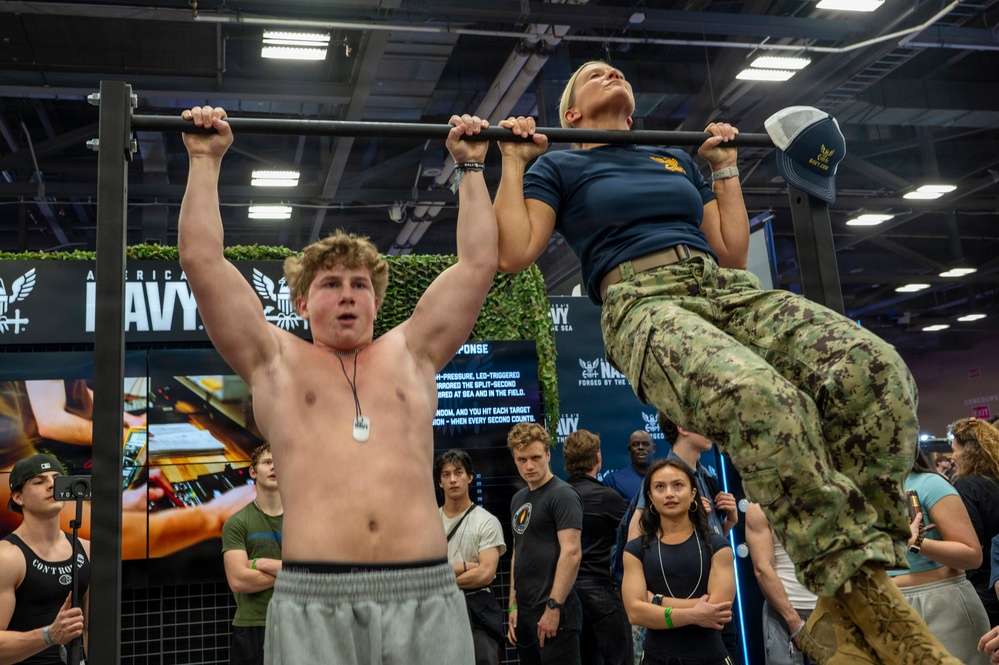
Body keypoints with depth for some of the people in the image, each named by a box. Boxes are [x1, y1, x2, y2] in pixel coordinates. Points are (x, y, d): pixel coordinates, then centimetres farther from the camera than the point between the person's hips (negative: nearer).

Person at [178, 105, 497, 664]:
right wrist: (206, 161, 16)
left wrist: (471, 166, 25)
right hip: (315, 599, -1)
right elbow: (203, 261, 11)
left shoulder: (411, 354, 18)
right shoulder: (276, 361, 14)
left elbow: (478, 263, 19)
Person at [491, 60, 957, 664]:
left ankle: (858, 587, -18)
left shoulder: (678, 159, 32)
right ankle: (857, 592, -26)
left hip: (727, 290, 5)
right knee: (759, 397, -40)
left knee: (876, 368, -26)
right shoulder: (560, 166, 20)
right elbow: (514, 254, 4)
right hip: (644, 303, -5)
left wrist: (725, 166, 30)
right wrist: (514, 159, 9)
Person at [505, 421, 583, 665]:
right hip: (524, 611, 8)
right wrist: (513, 605, 12)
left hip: (553, 611, -8)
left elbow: (572, 553, -18)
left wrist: (554, 607, -19)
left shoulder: (562, 495, -10)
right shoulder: (518, 499, 14)